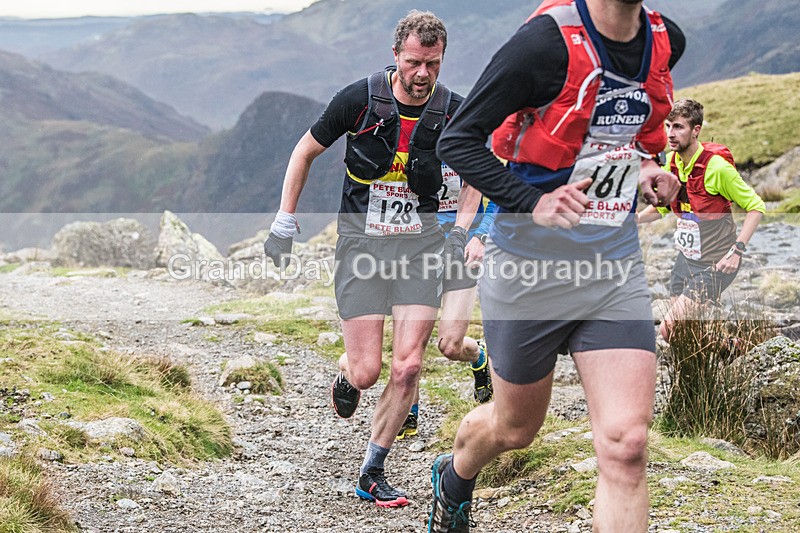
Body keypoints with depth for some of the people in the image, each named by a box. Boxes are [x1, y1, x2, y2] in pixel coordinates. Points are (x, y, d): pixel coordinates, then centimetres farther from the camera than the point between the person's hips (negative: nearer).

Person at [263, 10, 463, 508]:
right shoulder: (360, 99, -11)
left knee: (407, 365, -8)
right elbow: (305, 152, 4)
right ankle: (346, 373, 32)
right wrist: (285, 220, 4)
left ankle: (372, 474, 10)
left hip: (421, 240, 2)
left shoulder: (454, 111, -6)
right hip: (362, 240, -1)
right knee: (367, 370, -8)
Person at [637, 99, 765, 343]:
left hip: (714, 264, -8)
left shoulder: (716, 166, -20)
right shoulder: (673, 161, 2)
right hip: (686, 258, 8)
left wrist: (737, 251, -24)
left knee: (670, 330, -13)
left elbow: (756, 207, -14)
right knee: (672, 332, 10)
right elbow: (661, 207, 16)